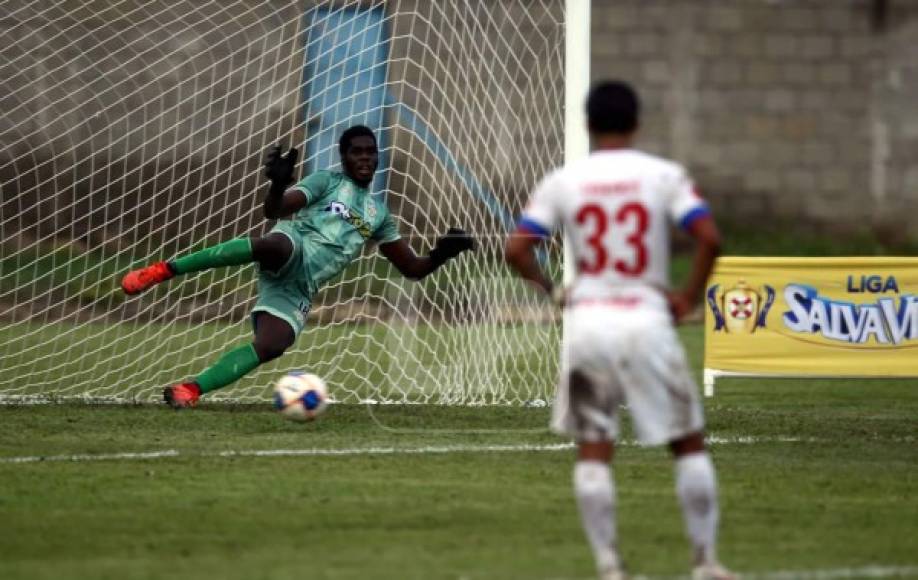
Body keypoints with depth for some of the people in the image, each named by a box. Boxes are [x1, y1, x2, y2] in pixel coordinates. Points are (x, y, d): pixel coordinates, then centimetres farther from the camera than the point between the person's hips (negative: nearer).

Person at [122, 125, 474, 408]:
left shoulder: (379, 212, 27)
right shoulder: (327, 182, 8)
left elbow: (413, 268, 30)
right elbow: (274, 209, -8)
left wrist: (441, 254, 8)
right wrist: (278, 185, -32)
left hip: (299, 290, 5)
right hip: (293, 253, -5)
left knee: (270, 347, -20)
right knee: (275, 245, -42)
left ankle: (190, 391, -19)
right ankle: (166, 270, -34)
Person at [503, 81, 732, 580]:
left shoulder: (562, 182, 2)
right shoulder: (663, 176, -1)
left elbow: (516, 249, -3)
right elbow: (709, 239, -12)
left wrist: (550, 290, 12)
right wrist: (690, 296, 0)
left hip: (587, 322, 1)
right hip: (647, 320, -1)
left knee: (592, 450, 9)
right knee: (689, 441, 11)